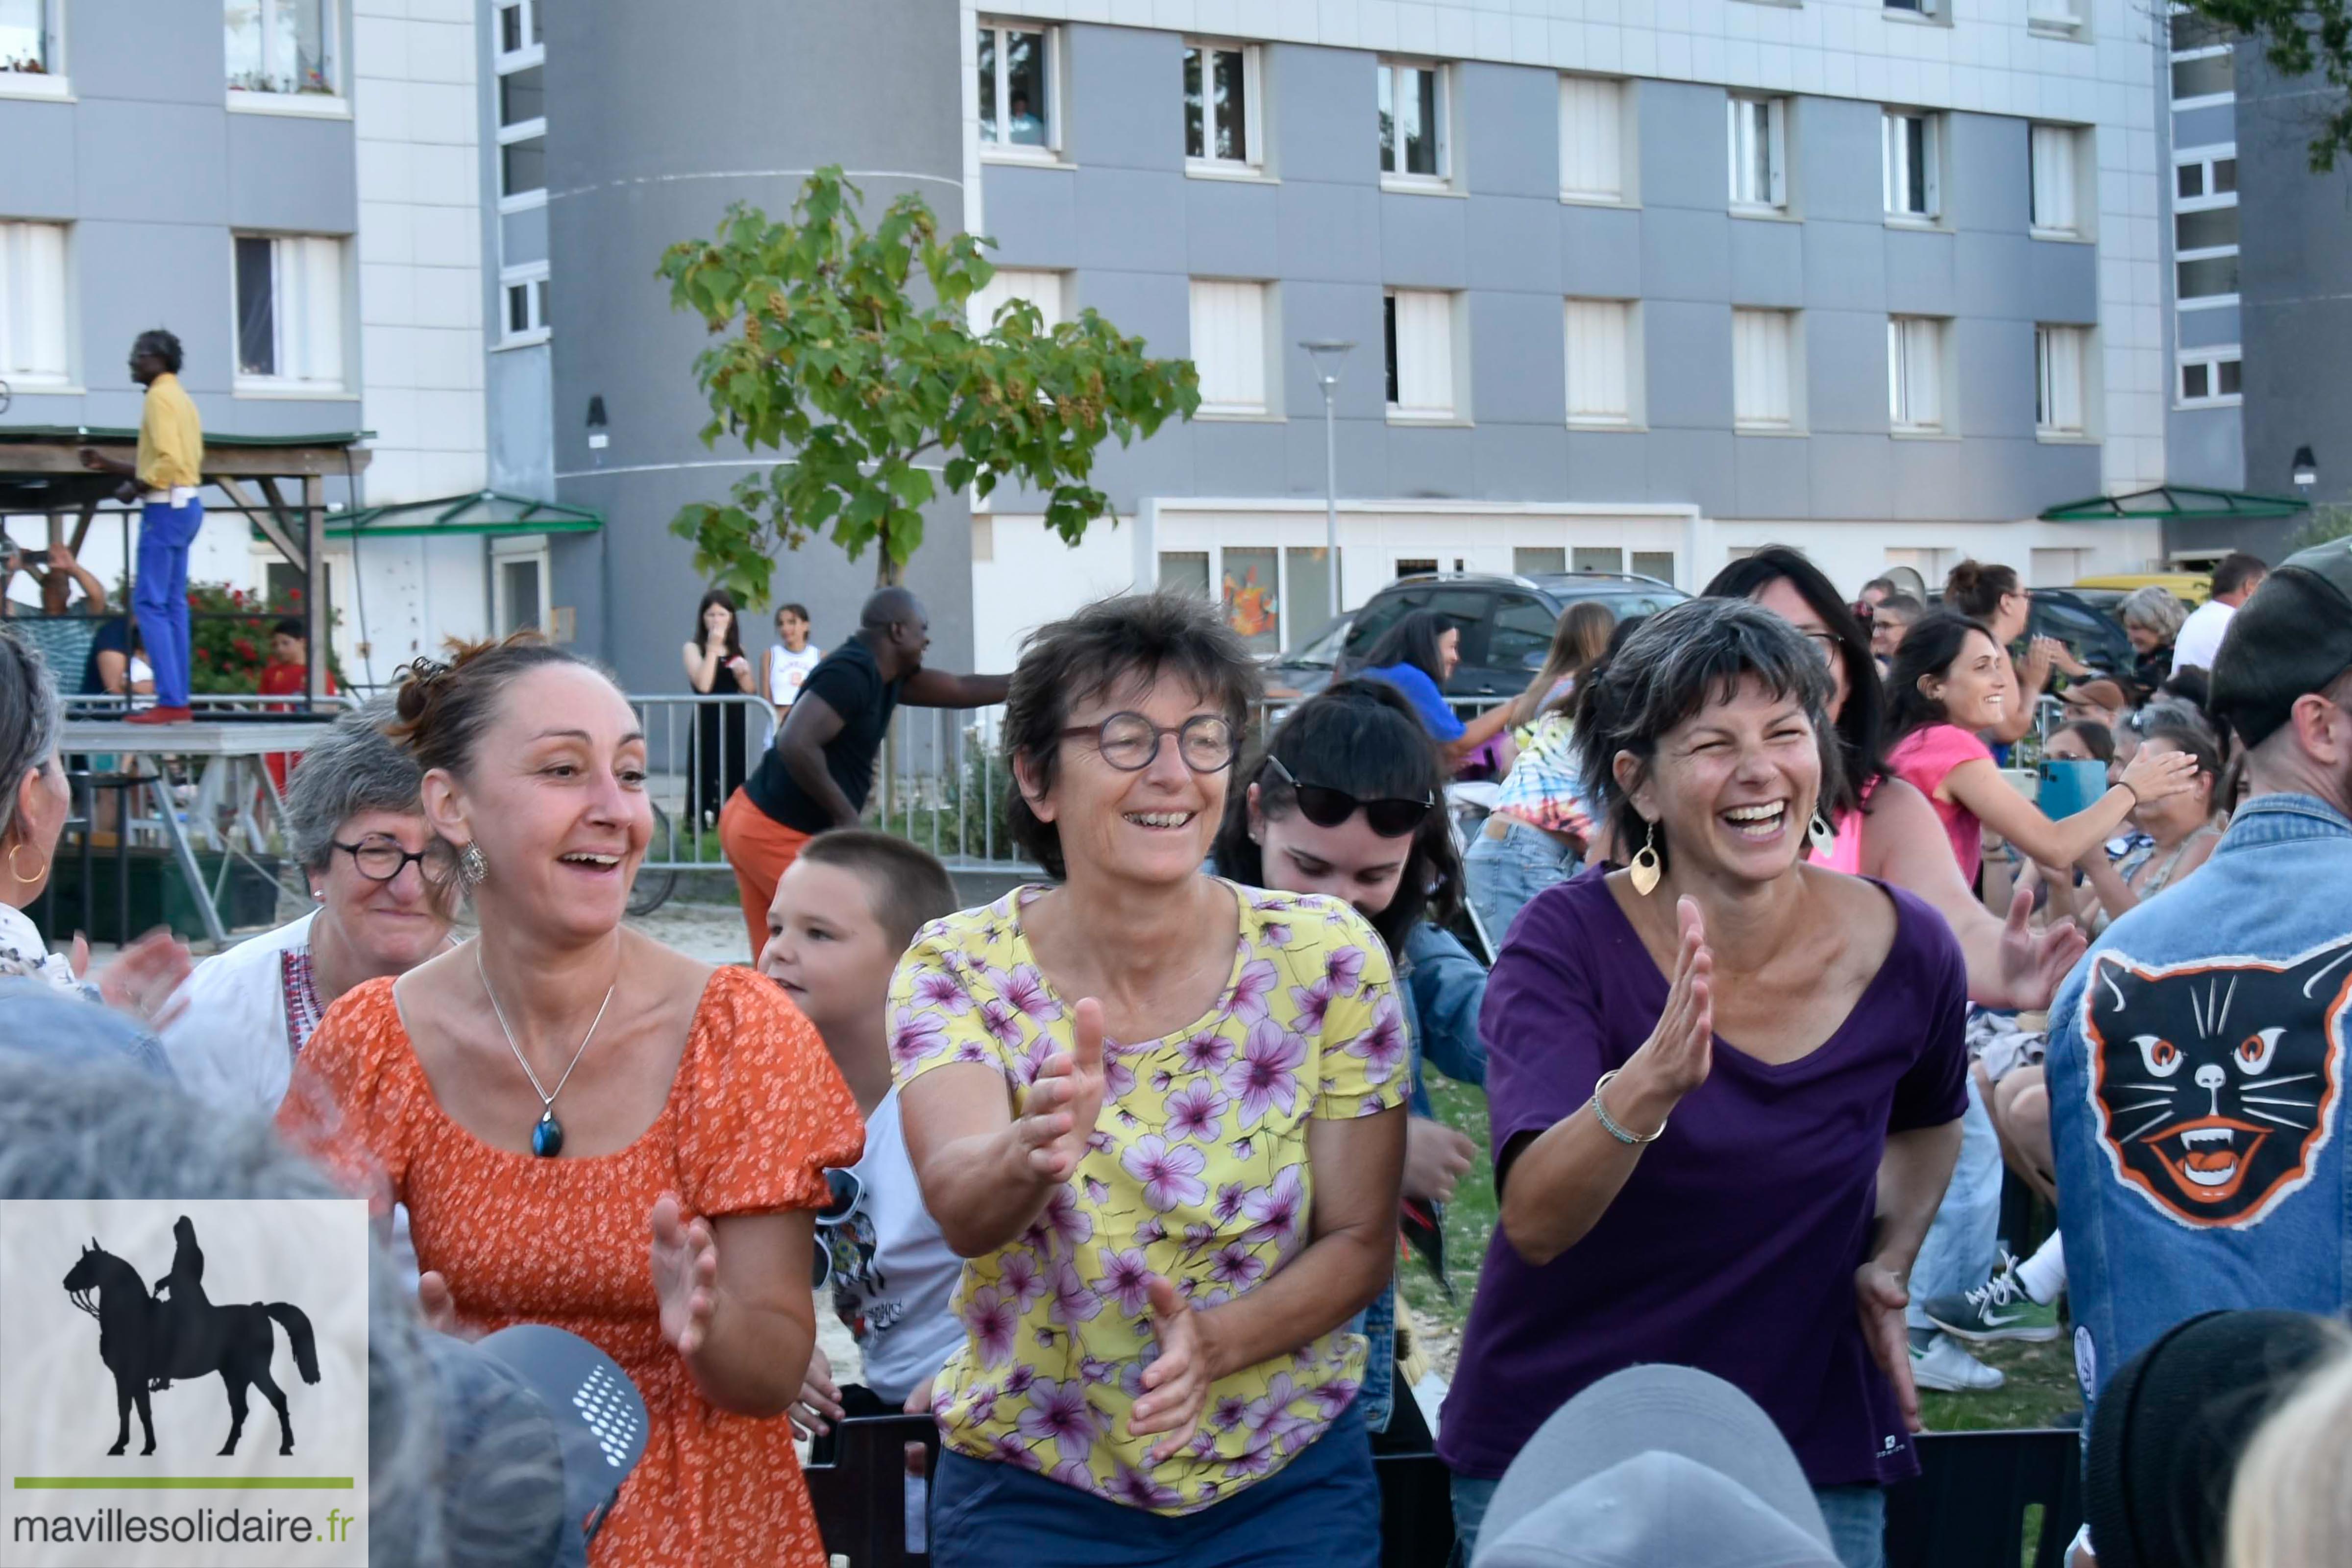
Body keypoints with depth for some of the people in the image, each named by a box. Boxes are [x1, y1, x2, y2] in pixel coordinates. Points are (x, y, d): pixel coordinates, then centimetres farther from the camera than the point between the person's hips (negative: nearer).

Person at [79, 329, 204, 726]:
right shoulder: (180, 397, 19)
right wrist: (109, 465, 20)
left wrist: (135, 487, -11)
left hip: (166, 507, -10)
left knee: (149, 603, -9)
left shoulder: (160, 397, -11)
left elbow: (169, 460, -23)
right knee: (173, 604, 10)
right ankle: (178, 701, 10)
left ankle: (170, 701, -14)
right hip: (185, 504, 10)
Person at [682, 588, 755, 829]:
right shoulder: (693, 648, 0)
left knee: (734, 778, 6)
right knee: (707, 778, -10)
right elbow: (704, 685, -15)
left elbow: (752, 691, 13)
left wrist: (744, 675, -8)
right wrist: (713, 648, -15)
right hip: (707, 723, -5)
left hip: (734, 723, 5)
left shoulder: (737, 650, 13)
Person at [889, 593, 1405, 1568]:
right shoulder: (960, 969, -11)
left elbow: (1361, 1242, -4)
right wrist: (1028, 1158, -50)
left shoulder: (1326, 959, -9)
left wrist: (1217, 1340, -22)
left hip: (1289, 1481, 1)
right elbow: (961, 1212, -28)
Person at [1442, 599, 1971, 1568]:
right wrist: (1647, 1085, -44)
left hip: (1811, 1458, 2)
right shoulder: (1567, 944, -15)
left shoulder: (1907, 952, -6)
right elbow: (1535, 1223, -28)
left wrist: (1891, 1257, 1)